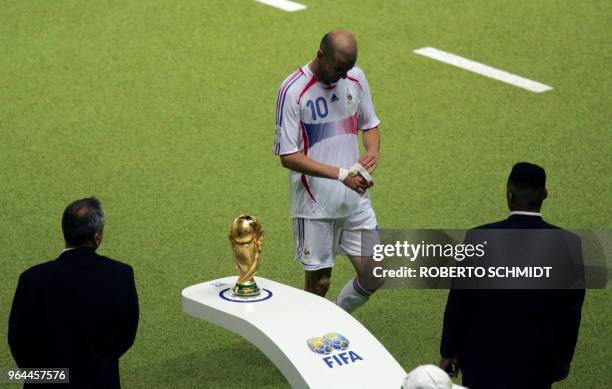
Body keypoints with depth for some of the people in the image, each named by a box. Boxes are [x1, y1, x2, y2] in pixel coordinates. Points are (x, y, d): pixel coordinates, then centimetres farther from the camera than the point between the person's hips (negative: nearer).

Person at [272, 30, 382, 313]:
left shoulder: (356, 78, 0)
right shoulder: (293, 91, -17)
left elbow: (370, 124, 15)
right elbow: (288, 157, -16)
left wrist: (372, 150, -9)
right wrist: (341, 174, -23)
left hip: (355, 200, 5)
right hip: (315, 205, -5)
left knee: (374, 276, 5)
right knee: (319, 282, 4)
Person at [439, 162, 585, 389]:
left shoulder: (480, 238, -17)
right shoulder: (568, 244, -14)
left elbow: (458, 302, -10)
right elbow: (571, 311, -4)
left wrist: (449, 352, 3)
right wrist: (564, 358, 11)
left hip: (484, 359, -1)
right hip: (538, 362, 1)